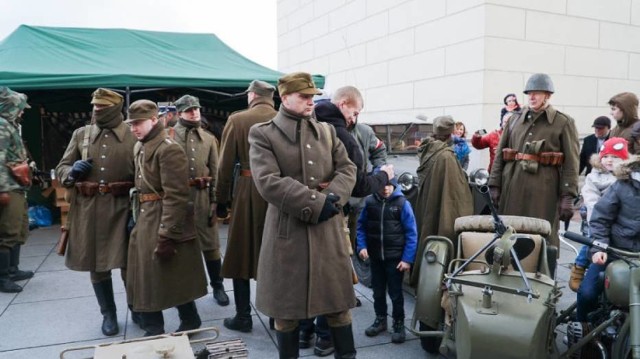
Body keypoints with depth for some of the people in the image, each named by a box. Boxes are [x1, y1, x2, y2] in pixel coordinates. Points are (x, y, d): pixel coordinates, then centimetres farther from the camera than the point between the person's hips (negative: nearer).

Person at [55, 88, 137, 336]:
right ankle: (108, 314, 28)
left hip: (122, 209, -3)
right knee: (96, 264, 11)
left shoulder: (133, 136, -2)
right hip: (88, 210, 3)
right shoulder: (81, 134, 8)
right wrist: (72, 171, -11)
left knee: (129, 264, 4)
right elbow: (61, 169, 13)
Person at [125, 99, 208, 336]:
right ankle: (153, 330, 28)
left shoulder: (168, 149, -17)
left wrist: (167, 235, -23)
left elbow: (175, 197, -21)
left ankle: (190, 322, 22)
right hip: (145, 219, 9)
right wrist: (137, 217, 15)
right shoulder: (139, 147, 12)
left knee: (174, 277, 3)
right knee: (146, 279, 14)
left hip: (164, 222, -9)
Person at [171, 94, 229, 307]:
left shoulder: (209, 139, 10)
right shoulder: (168, 136, 2)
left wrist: (215, 201, 1)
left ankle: (217, 287, 18)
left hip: (203, 196, 2)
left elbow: (215, 172, 8)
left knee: (210, 244, 6)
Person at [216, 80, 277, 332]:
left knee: (241, 254, 10)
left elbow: (226, 164, -4)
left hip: (248, 192, -2)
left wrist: (221, 200, 4)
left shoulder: (237, 120, -3)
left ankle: (243, 317, 16)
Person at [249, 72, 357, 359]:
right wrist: (316, 203, -19)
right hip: (288, 229, -4)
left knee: (338, 299, 12)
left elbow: (347, 169, 8)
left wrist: (333, 197, -13)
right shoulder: (262, 134, -4)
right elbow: (268, 182, -16)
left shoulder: (326, 131, 12)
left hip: (328, 228, 4)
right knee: (286, 304, 9)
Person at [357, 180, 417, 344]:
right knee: (378, 290, 16)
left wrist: (407, 258, -13)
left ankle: (399, 324, 23)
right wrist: (361, 246, -5)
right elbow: (361, 226, 8)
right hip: (375, 256, 3)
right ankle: (380, 319, 34)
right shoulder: (370, 202, -2)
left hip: (395, 257, -3)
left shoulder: (402, 203, -10)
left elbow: (411, 233, -9)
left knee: (395, 292, 6)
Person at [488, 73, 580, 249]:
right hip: (512, 186, 3)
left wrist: (567, 196, -10)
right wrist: (494, 185, 5)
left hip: (544, 190, -3)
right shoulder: (515, 119, 14)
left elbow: (571, 162, -2)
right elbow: (500, 154, 12)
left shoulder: (564, 122, 4)